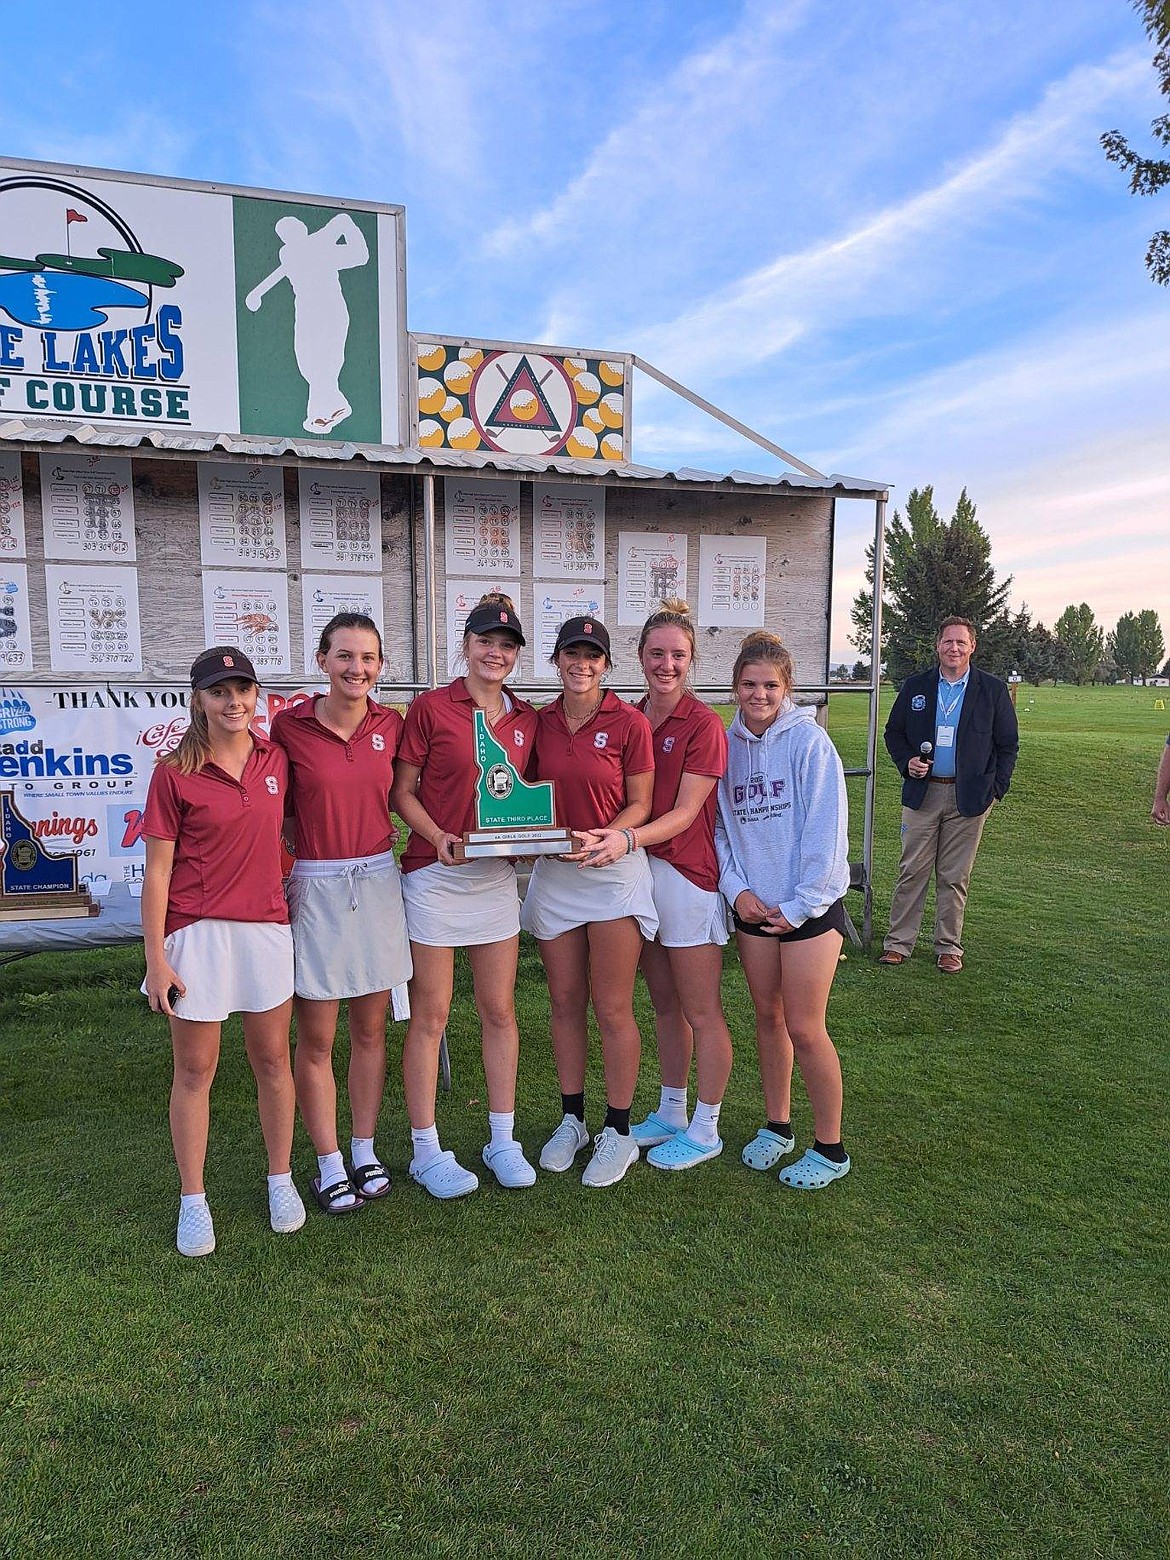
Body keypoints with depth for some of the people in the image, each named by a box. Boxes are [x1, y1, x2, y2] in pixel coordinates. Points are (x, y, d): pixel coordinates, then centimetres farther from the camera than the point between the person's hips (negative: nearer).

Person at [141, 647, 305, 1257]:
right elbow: (158, 870, -6)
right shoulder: (175, 773, -7)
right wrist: (156, 958, -8)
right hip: (197, 933, -3)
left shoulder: (276, 760, 3)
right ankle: (192, 1201, 24)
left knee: (272, 1059, 12)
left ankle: (281, 1180, 30)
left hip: (267, 927, 3)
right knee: (194, 1071, 8)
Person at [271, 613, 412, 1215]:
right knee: (316, 1039, 6)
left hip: (377, 883, 3)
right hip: (315, 888, -2)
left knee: (370, 1030, 13)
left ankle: (365, 1151, 29)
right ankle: (329, 1164, 23)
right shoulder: (290, 725, -7)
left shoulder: (391, 725, 1)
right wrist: (280, 884, -7)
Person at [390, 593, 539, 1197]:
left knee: (499, 1011, 11)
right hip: (435, 876, -4)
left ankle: (503, 1141, 26)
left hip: (497, 876, 5)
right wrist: (439, 838, -18)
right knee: (430, 1016, 4)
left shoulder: (524, 718, 8)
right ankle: (427, 1151, 18)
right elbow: (402, 792, -4)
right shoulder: (431, 707, -5)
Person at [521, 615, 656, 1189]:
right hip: (553, 872, 4)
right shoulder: (540, 722, 5)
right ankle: (571, 1119, 29)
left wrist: (617, 837, -22)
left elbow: (639, 804, -4)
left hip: (613, 872, -4)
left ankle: (618, 1131, 19)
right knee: (565, 1003, 13)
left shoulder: (629, 722, -6)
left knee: (612, 1008, 3)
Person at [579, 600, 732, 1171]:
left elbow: (685, 813, -17)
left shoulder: (703, 725, -11)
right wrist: (601, 834, -5)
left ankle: (705, 1130, 21)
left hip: (687, 873, -6)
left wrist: (626, 837, -31)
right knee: (664, 1004, 18)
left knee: (702, 1013, 5)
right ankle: (670, 1113, 33)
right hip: (639, 869, 6)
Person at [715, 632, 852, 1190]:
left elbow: (826, 830, -14)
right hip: (753, 903, 5)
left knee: (804, 1028, 0)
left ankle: (830, 1147, 18)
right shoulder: (727, 745, 3)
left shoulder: (808, 741, -11)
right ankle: (777, 1126, 33)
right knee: (768, 1017, 15)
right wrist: (735, 887, -6)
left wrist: (799, 905, -13)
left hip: (809, 903, -5)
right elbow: (719, 825, 7)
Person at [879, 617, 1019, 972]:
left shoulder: (993, 689, 2)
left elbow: (1008, 743, 6)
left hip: (969, 797, -1)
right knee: (912, 871, 3)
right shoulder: (915, 686, 6)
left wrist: (996, 788, -2)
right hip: (922, 793, 1)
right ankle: (898, 942, 12)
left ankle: (949, 947, 19)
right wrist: (907, 762, -5)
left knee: (954, 877, 6)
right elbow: (893, 732, 13)